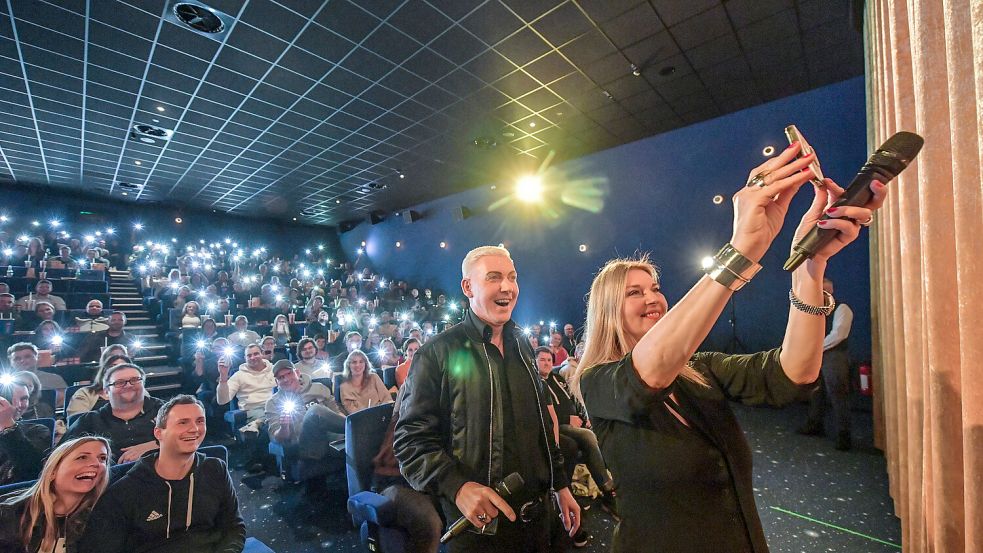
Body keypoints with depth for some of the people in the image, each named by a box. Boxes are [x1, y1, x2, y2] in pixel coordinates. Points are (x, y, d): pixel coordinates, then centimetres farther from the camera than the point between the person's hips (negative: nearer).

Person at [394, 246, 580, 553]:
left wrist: (561, 484, 13)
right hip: (479, 524, -5)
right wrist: (457, 487, -29)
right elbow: (412, 439, -15)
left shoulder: (522, 346, 5)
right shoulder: (438, 353, -15)